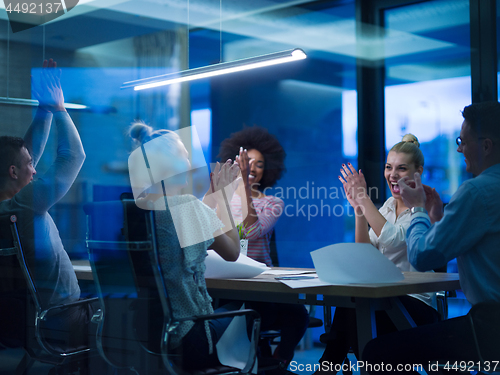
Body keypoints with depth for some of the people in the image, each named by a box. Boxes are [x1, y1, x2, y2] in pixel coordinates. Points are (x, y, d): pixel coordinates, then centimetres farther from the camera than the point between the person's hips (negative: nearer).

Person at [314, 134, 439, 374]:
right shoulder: (389, 205, 14)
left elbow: (394, 240, -24)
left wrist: (365, 198, -22)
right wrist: (358, 208, -7)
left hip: (416, 304, -5)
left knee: (353, 308, -33)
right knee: (349, 307, -30)